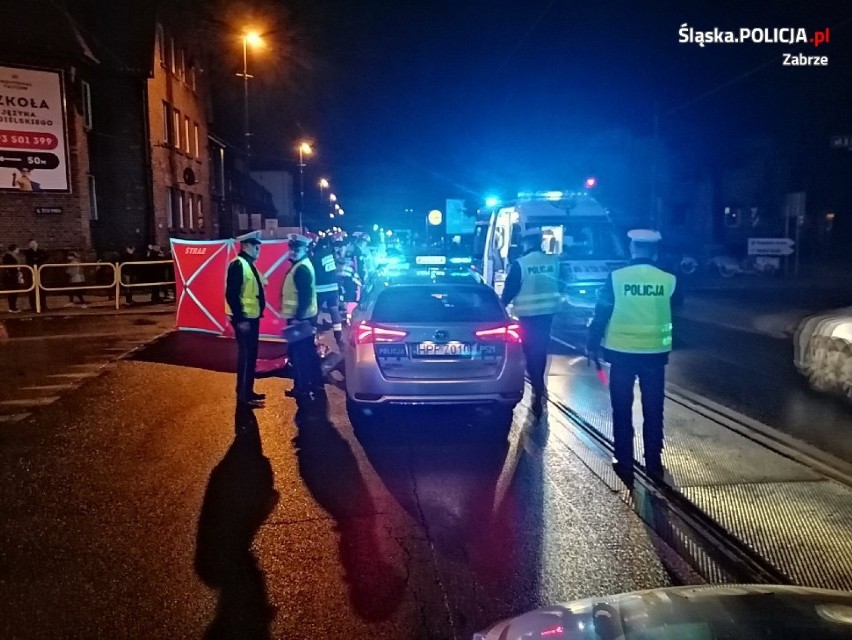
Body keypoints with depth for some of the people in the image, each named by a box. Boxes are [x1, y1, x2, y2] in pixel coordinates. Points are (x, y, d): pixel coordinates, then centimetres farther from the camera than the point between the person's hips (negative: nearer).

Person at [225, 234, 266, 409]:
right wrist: (240, 318, -23)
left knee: (251, 356, 16)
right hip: (244, 319, -10)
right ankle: (243, 397, 5)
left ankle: (248, 391, 26)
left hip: (252, 317, 10)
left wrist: (257, 313, 13)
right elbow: (232, 294, -21)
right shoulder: (237, 264, -15)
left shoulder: (248, 264, 14)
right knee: (246, 357, -4)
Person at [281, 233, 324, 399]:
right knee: (308, 351, 15)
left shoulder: (301, 269, -19)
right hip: (305, 316, 10)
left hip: (300, 318, -10)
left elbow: (305, 296, -25)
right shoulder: (300, 265, 13)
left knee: (298, 352, -3)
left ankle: (302, 388, 5)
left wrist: (297, 317, -24)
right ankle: (316, 384, 24)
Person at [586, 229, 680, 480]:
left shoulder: (616, 277, -9)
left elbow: (601, 314, -5)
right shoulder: (669, 280, -5)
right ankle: (654, 463, 19)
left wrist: (592, 345, 4)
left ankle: (624, 462, 15)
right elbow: (675, 310, 13)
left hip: (622, 351, -1)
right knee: (653, 410, 11)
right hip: (655, 352, 1)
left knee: (622, 409, 10)